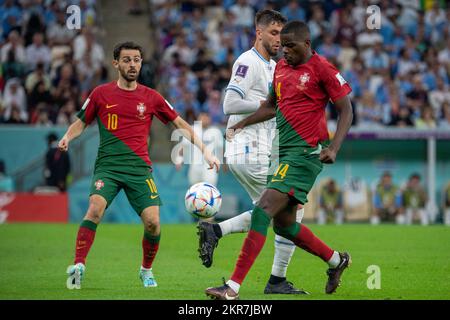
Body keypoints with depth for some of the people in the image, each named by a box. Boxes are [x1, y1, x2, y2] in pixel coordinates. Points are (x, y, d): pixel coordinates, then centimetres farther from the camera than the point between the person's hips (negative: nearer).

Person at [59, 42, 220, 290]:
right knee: (96, 208, -26)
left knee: (152, 222, -10)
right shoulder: (101, 94, 7)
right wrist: (67, 137, -5)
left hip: (139, 168, 1)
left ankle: (146, 270, 15)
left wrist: (205, 151, 8)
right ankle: (78, 265, -25)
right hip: (107, 166, -1)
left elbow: (180, 124, 14)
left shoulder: (151, 97, 8)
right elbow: (81, 122, 17)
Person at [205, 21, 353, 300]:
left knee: (263, 210, -19)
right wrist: (242, 124, 17)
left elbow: (346, 111, -7)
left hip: (305, 152, -9)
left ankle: (233, 287, -22)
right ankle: (337, 260, 36)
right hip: (283, 151, 9)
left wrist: (333, 148, -19)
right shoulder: (281, 67, 13)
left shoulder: (322, 69, -9)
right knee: (284, 224, 14)